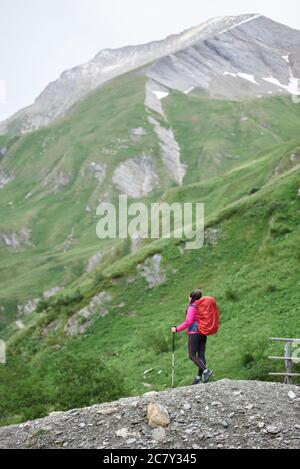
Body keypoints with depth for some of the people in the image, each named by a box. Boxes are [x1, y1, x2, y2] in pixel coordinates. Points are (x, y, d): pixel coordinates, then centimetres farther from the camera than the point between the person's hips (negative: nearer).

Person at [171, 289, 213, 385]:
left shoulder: (192, 307, -12)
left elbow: (188, 322, -19)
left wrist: (177, 329, -13)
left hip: (194, 333, -8)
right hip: (203, 334, 8)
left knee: (192, 355, -3)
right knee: (201, 355, 7)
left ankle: (206, 371, -15)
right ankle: (200, 377, 8)